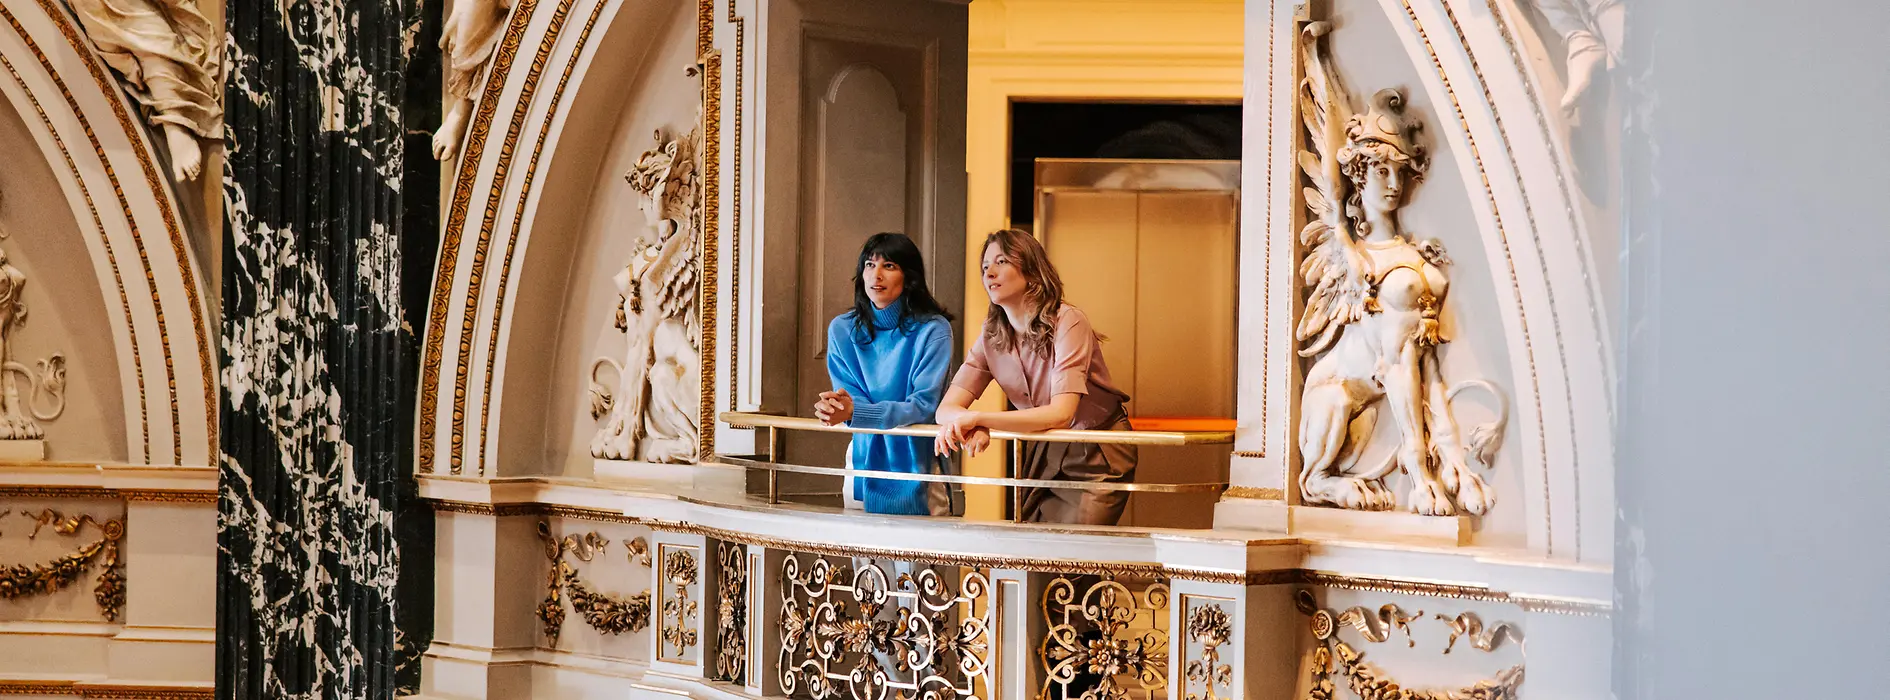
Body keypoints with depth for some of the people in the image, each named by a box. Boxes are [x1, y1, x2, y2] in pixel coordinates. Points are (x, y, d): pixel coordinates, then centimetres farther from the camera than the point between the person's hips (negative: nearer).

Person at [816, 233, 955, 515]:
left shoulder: (934, 329, -11)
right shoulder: (842, 329, 2)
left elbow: (923, 406, -19)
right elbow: (849, 397, -3)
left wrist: (854, 411, -33)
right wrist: (835, 408, -30)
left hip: (917, 460, -3)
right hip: (865, 458, 3)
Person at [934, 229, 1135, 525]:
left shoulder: (1067, 322, -22)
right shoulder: (991, 337, -3)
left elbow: (1060, 414, -32)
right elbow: (946, 409, -9)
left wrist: (979, 418, -38)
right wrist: (975, 429, -33)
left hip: (1096, 454, -5)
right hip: (1042, 453, 5)